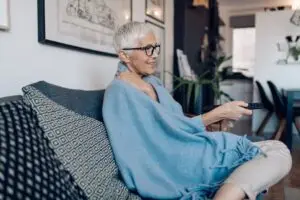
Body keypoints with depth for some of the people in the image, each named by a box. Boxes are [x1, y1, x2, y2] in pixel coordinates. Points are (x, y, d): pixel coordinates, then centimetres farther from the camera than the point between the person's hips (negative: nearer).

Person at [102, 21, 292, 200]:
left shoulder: (152, 82, 14)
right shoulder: (119, 93, -14)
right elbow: (167, 130, -18)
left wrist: (215, 117, 2)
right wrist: (217, 114, -14)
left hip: (185, 149, 9)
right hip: (173, 164, -9)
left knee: (277, 149, -3)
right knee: (279, 152, -13)